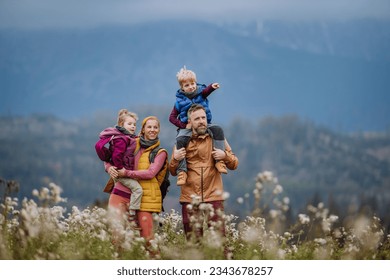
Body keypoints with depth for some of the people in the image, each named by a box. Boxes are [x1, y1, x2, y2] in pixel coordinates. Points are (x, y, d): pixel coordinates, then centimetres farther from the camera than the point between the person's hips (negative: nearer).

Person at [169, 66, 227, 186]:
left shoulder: (200, 93, 3)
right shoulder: (180, 101, 1)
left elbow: (206, 91, -22)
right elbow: (172, 117, 2)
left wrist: (212, 87, -47)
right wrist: (184, 126, -13)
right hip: (187, 128, -2)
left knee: (218, 130, -24)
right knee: (180, 140, -31)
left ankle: (219, 160, -25)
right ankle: (182, 171, -32)